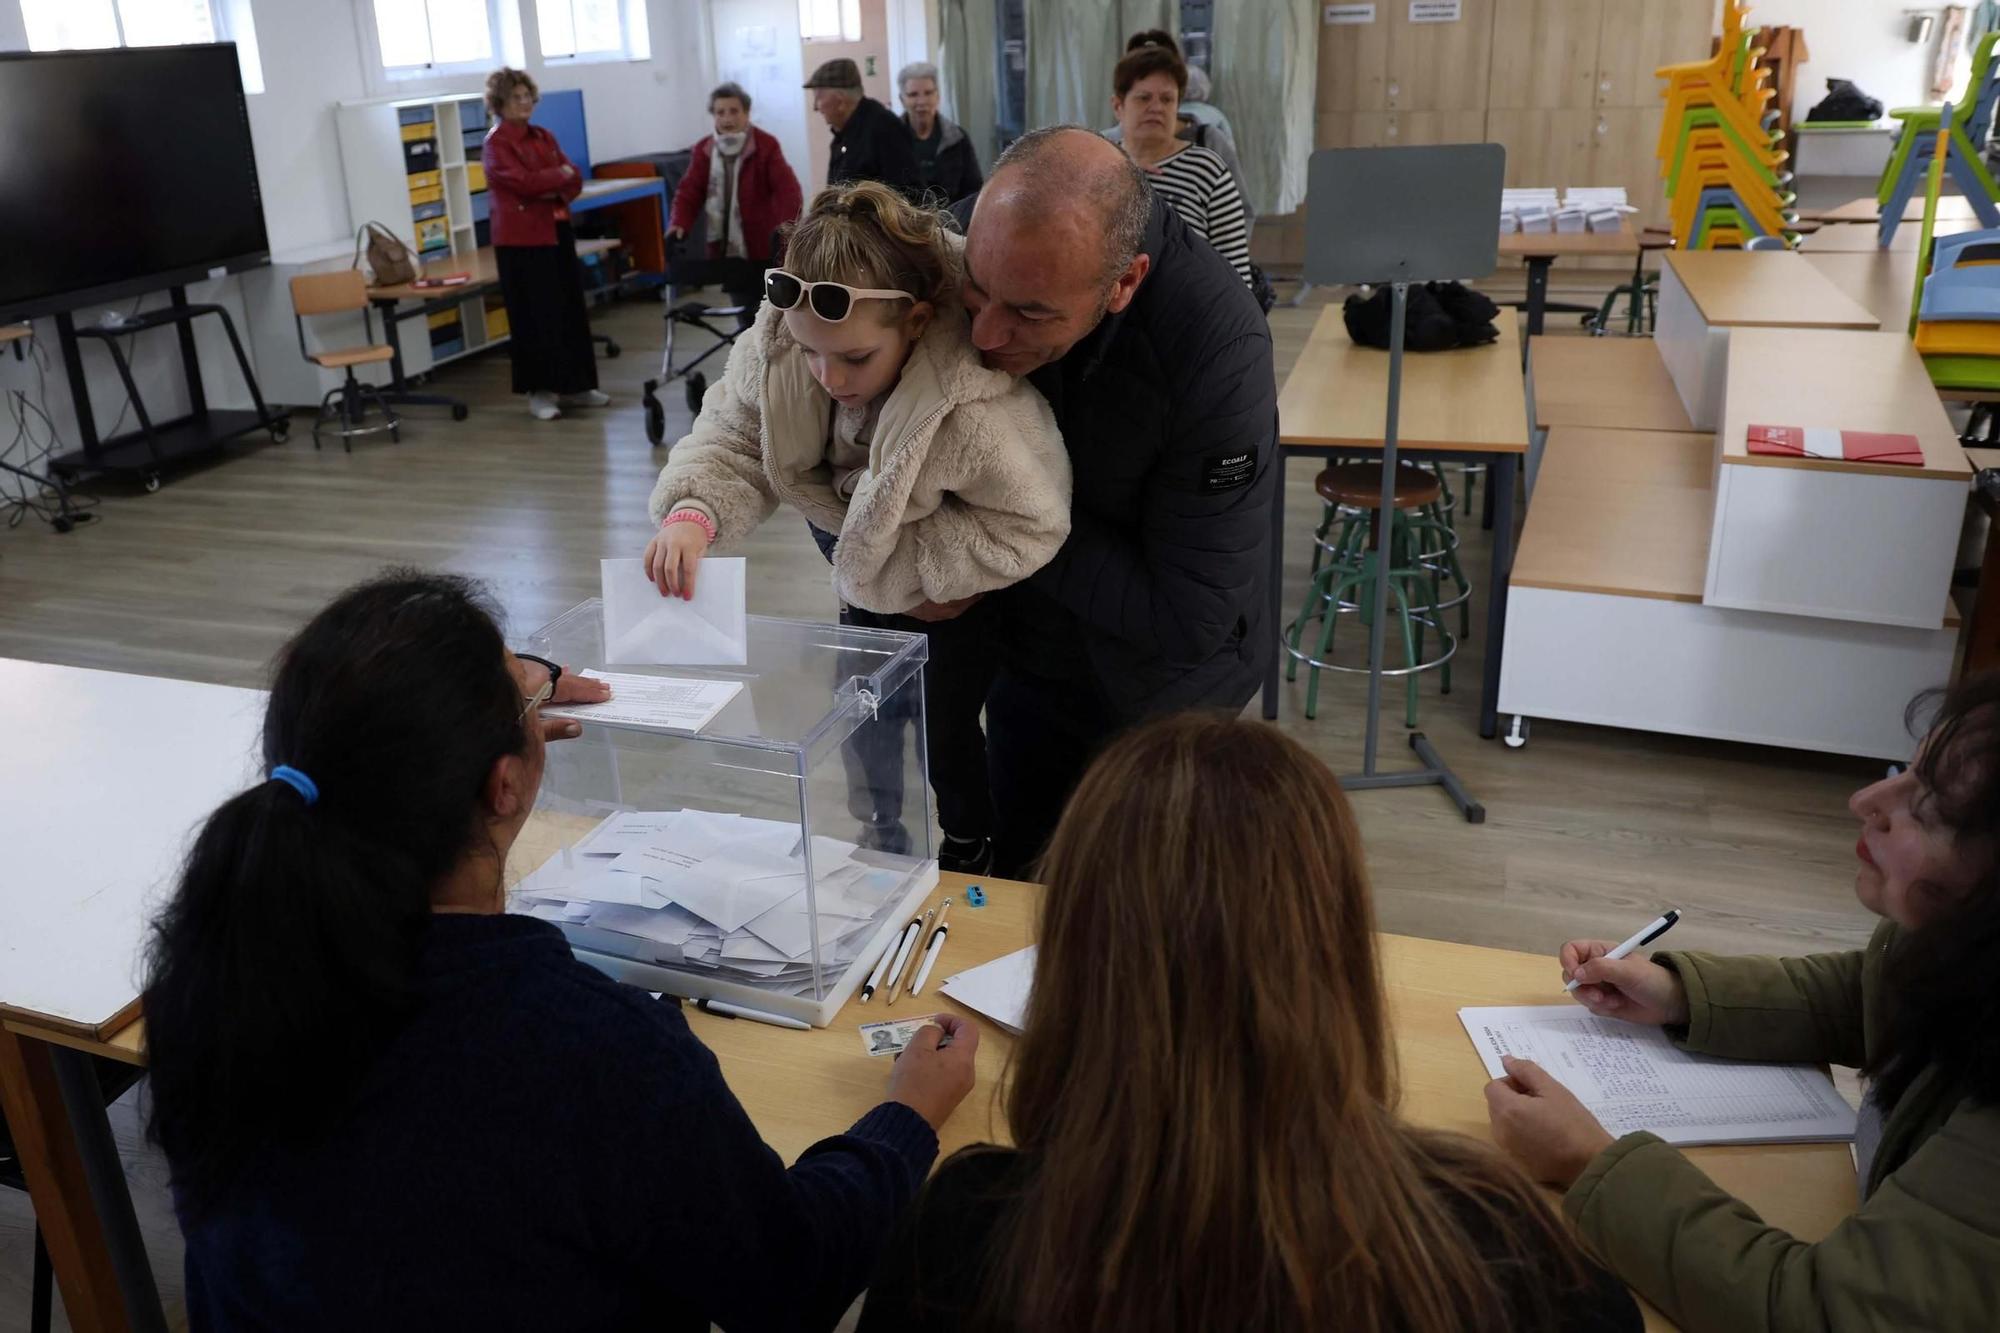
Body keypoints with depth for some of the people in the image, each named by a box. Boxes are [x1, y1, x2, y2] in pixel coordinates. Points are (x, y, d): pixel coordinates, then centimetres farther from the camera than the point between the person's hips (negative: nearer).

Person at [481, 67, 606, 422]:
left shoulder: (544, 138, 14)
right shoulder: (496, 143, -7)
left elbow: (575, 181, 9)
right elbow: (524, 181, -19)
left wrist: (555, 191, -12)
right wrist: (559, 174, -4)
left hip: (557, 232, 7)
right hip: (521, 239, -7)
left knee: (571, 310, 8)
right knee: (535, 316, -4)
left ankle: (574, 385, 17)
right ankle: (539, 391, 2)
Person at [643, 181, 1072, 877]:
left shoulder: (980, 409, -45)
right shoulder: (780, 340, -29)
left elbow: (1030, 525, -33)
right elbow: (733, 434, -18)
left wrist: (906, 566, -32)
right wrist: (694, 510, -39)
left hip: (953, 590, -5)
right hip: (860, 546, 5)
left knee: (941, 716, 5)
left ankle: (972, 848, 38)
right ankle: (880, 839, 45)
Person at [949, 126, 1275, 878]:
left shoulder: (1218, 351, -36)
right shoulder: (971, 244, -23)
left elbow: (1186, 616, -30)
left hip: (1163, 687, -4)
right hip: (1028, 653, 4)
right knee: (1010, 877, 24)